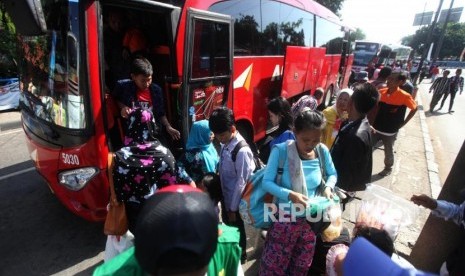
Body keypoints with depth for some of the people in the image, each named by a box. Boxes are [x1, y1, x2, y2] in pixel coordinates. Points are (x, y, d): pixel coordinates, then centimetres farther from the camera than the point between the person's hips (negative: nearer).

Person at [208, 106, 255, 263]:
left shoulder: (242, 151, -29)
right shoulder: (225, 143, -6)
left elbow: (241, 182, -23)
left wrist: (233, 208, -14)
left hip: (235, 200, -7)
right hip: (225, 196, 7)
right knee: (227, 225, 27)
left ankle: (240, 256, 46)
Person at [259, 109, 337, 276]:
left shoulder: (323, 151, -9)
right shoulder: (280, 151, -21)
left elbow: (332, 174, 8)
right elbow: (267, 182, -17)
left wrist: (328, 187, -12)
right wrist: (290, 195, -31)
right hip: (285, 219, -3)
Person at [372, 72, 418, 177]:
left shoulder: (404, 96, -14)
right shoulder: (381, 92, -5)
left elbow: (415, 109, 0)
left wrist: (403, 123, -2)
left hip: (390, 130, -3)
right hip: (376, 127, 3)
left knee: (388, 151, 15)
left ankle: (388, 168, 38)